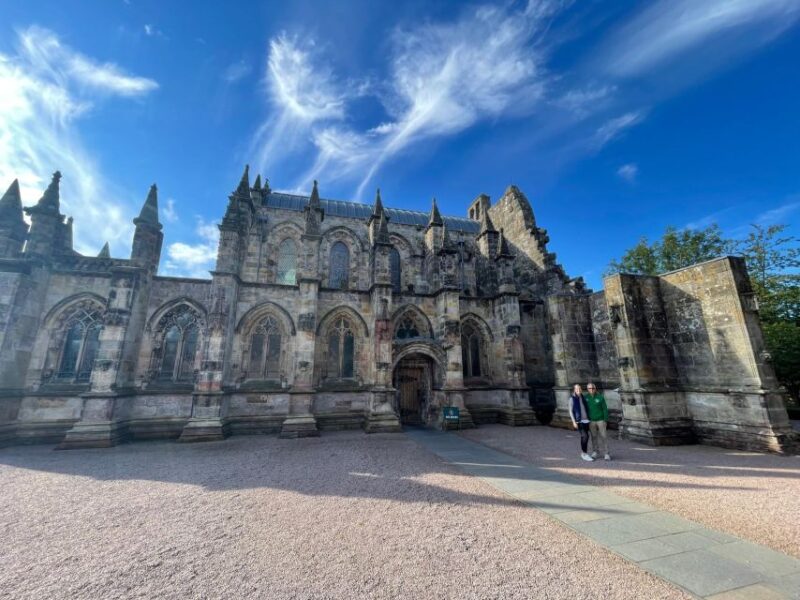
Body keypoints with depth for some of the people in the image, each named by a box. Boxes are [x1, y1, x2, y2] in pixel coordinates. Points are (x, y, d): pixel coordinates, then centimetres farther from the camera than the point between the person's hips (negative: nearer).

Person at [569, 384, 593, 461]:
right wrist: (574, 421, -11)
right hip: (579, 420, -5)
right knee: (585, 436, -13)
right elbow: (571, 411, -5)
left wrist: (589, 418, 9)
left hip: (586, 420, 5)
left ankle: (583, 453, 24)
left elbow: (587, 408, 16)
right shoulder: (572, 398, -6)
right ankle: (584, 453, -1)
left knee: (584, 436, 10)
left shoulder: (583, 397, 8)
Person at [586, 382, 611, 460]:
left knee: (603, 436, 0)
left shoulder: (600, 397, -8)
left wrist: (606, 420, -8)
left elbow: (605, 409, -4)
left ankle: (606, 453, 8)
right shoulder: (586, 398, -3)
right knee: (594, 437, 9)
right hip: (591, 421, 1)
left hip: (600, 420, -1)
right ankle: (594, 452, 20)